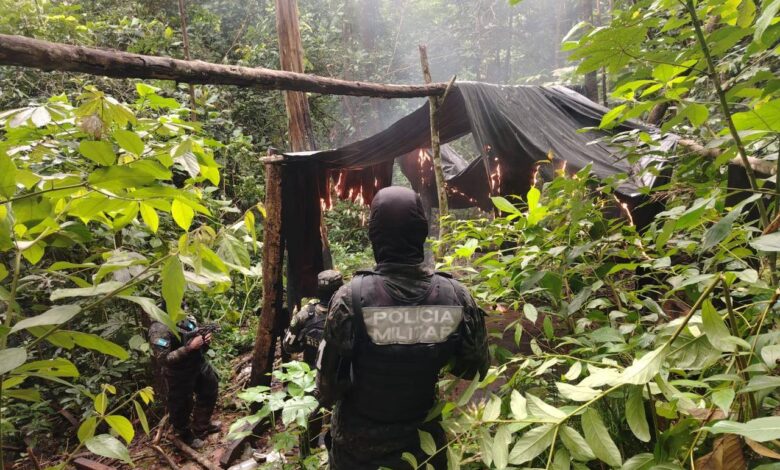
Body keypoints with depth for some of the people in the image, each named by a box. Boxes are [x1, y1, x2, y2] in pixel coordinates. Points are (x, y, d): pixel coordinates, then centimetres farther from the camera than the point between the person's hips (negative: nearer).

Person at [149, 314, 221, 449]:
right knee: (182, 406, 12)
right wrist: (189, 347, -31)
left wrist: (205, 342, -13)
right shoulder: (160, 328, -24)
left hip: (200, 366, 7)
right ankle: (185, 435, 41)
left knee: (209, 393, 22)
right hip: (179, 375, -7)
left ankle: (202, 427, 46)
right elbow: (163, 359, -28)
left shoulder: (189, 319, -2)